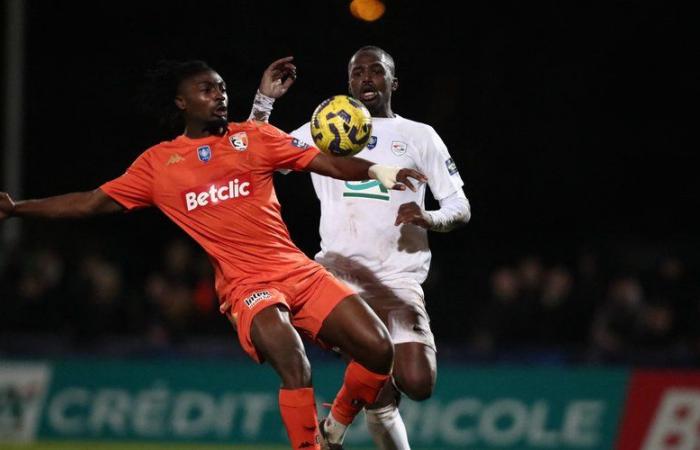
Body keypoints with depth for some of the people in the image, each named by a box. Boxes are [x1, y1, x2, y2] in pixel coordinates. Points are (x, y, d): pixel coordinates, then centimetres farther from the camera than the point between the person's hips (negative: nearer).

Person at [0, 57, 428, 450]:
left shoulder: (253, 137, 10)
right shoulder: (158, 163, 9)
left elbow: (330, 163, 6)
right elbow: (94, 202, 12)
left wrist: (378, 170, -13)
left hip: (299, 270, 3)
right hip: (245, 285, -3)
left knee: (378, 349, -10)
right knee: (293, 364, -31)